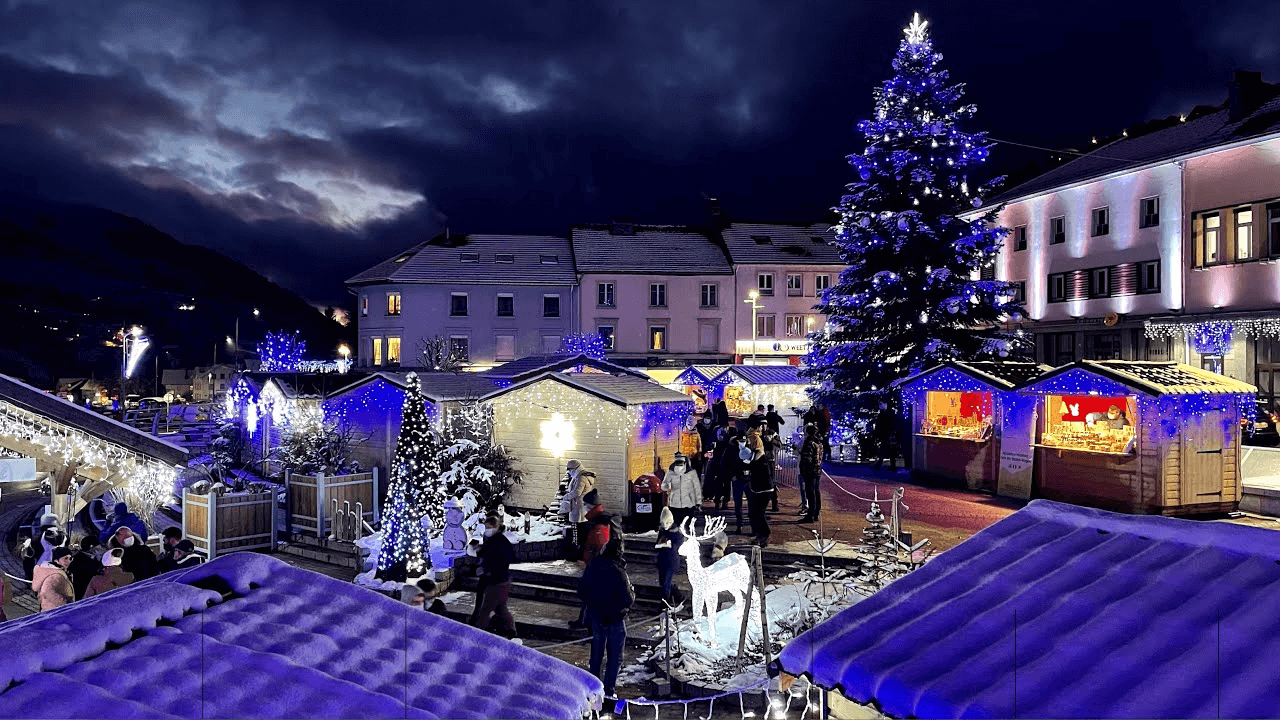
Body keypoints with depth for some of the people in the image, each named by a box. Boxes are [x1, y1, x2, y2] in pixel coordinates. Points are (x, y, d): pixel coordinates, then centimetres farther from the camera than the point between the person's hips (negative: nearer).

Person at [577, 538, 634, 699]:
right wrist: (632, 591, -1)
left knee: (597, 651, 20)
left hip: (596, 616, 6)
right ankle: (609, 690, 10)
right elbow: (627, 600, -21)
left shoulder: (592, 567, -4)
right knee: (615, 655, 7)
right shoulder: (618, 572, -23)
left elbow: (581, 590, 7)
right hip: (615, 619, -6)